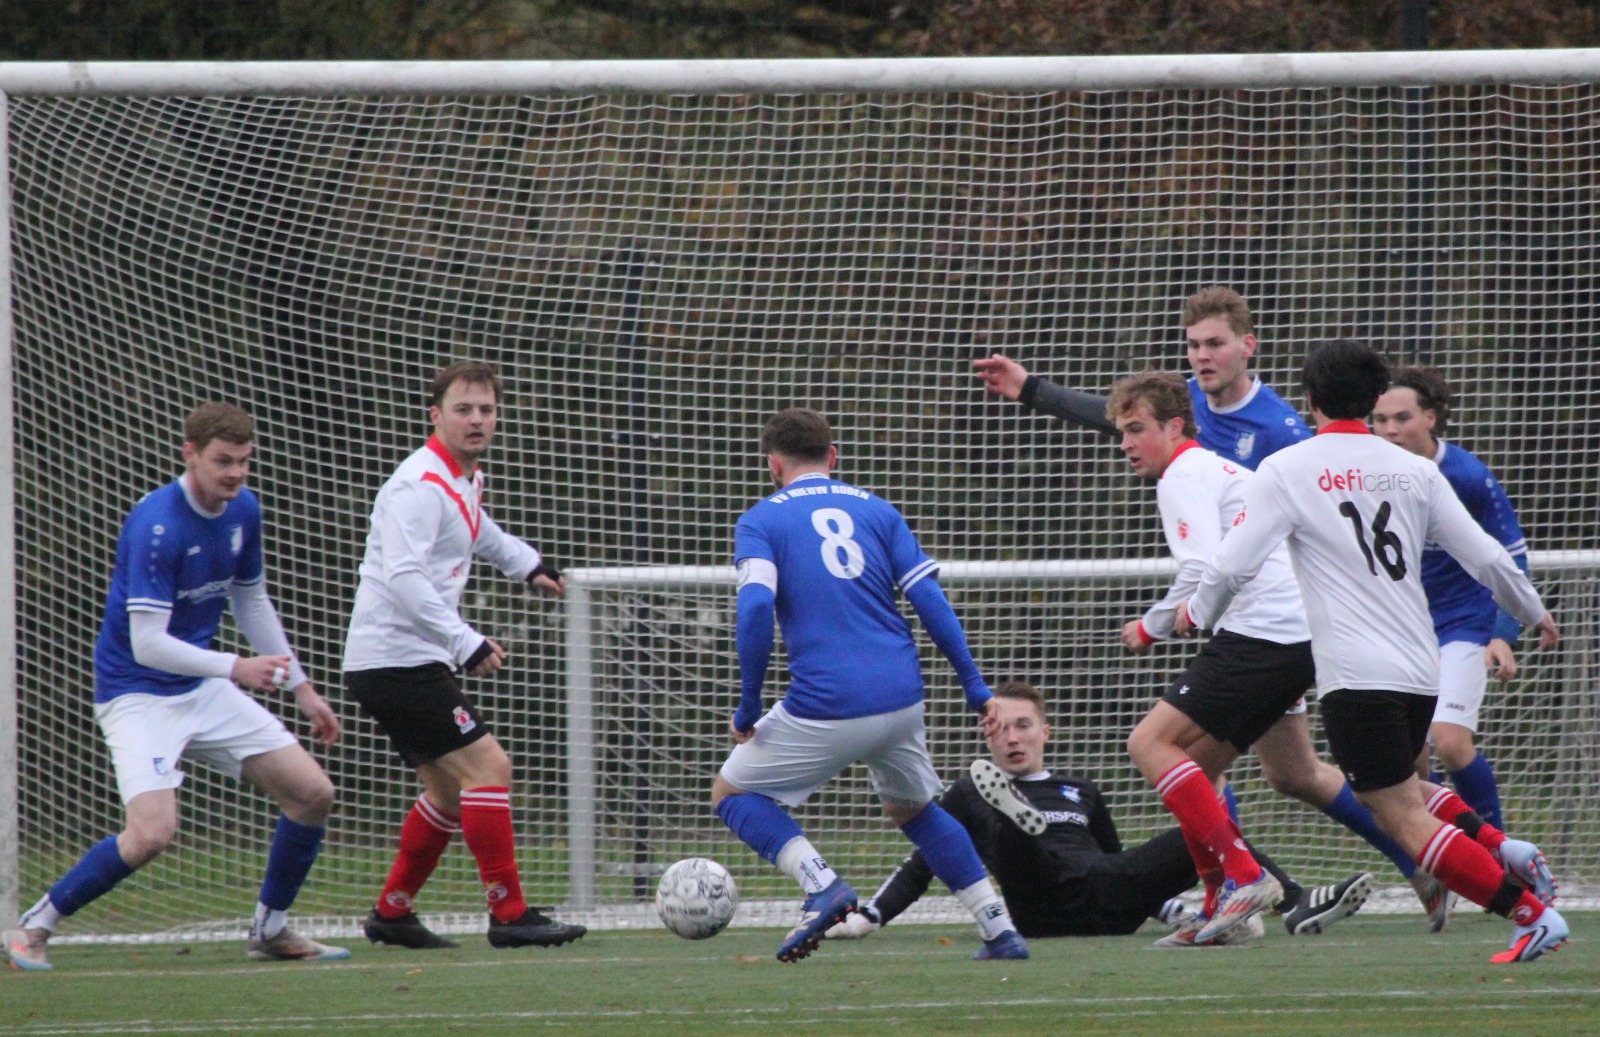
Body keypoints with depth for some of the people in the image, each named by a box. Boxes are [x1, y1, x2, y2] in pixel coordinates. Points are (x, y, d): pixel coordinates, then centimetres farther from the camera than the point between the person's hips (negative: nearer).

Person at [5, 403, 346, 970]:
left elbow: (251, 602, 19)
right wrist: (235, 667, -35)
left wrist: (301, 686, 20)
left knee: (313, 794, 1)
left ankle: (271, 930, 20)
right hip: (137, 694, -8)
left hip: (204, 689, 8)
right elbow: (146, 643, -28)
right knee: (152, 832, -26)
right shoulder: (156, 525, -24)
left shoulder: (243, 510, 2)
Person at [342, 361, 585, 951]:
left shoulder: (465, 480, 14)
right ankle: (508, 914, -15)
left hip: (414, 664, 10)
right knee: (487, 766, -15)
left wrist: (528, 564, 22)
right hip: (395, 660, -10)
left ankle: (392, 914, 25)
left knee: (450, 791, 17)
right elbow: (404, 577, -28)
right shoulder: (421, 486, -16)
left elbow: (480, 534, 39)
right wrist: (466, 643, -34)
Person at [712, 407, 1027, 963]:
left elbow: (756, 607, -12)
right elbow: (928, 598, 6)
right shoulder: (875, 510, 13)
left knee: (732, 793, 14)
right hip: (902, 698, 5)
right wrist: (975, 687, 8)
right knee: (913, 809, 28)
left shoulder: (760, 521, 3)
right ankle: (1001, 931, 18)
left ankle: (822, 886, -9)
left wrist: (748, 707, -6)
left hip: (825, 706, -4)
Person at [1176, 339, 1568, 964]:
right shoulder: (1414, 470, 9)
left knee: (1405, 819, -5)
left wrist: (1197, 611, 13)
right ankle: (1501, 849, 5)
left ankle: (1531, 912, -14)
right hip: (1420, 670, 6)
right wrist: (1536, 614, 27)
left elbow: (1233, 565, -8)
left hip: (1356, 677, -6)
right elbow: (1487, 559, 9)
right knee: (1401, 788, 27)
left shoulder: (1286, 470, -3)